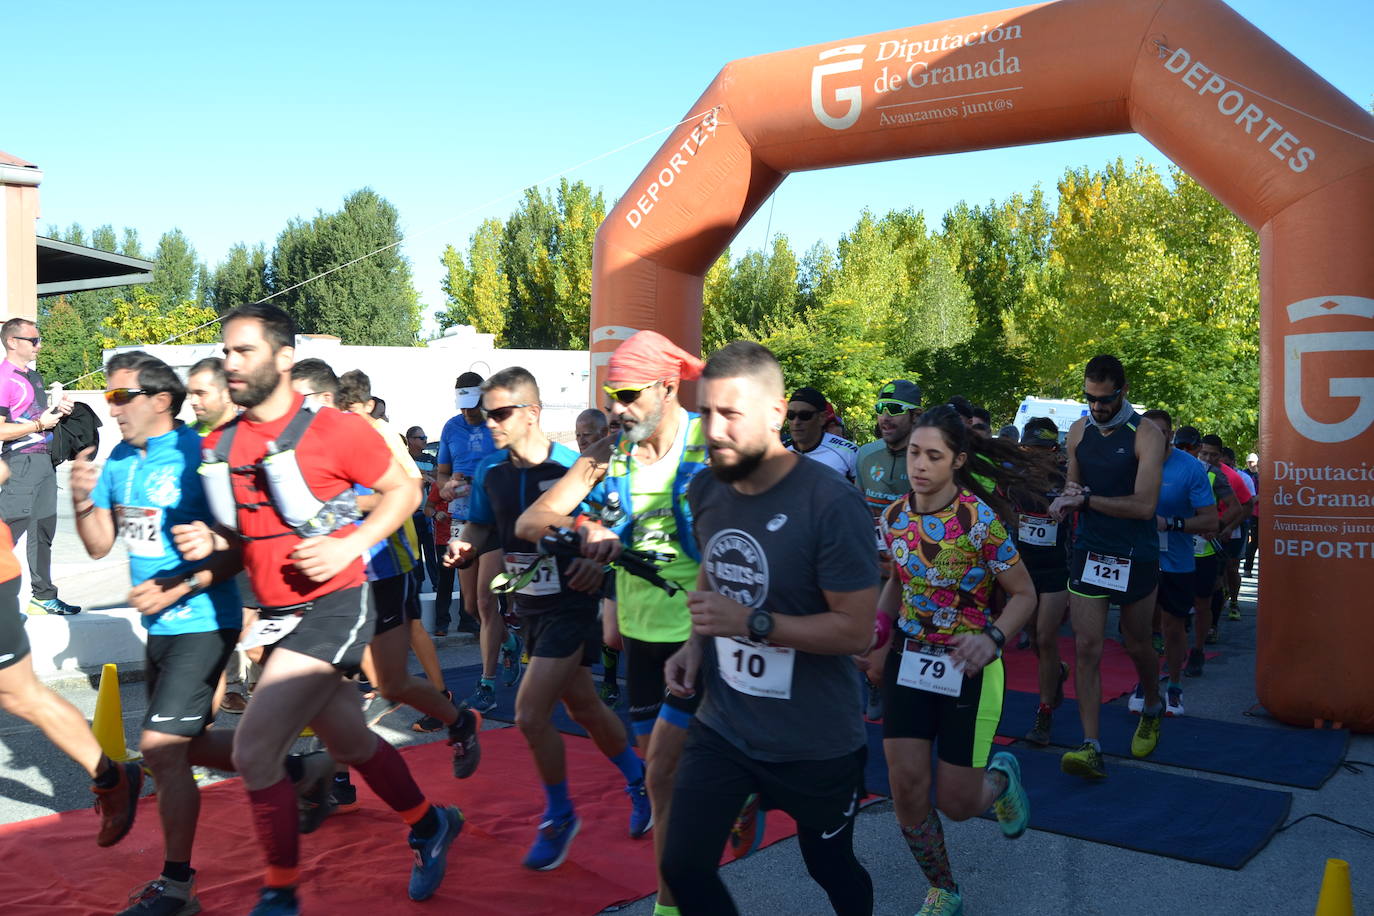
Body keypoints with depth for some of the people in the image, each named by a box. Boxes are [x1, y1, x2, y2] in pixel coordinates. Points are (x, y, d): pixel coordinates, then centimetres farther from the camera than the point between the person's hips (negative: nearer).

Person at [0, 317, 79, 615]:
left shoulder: (33, 376, 16)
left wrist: (59, 411, 9)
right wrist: (39, 424, -17)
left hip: (44, 460, 9)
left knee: (43, 531, 13)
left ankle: (44, 596, 21)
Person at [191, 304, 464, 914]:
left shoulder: (334, 430, -13)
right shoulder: (219, 446, 5)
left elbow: (403, 489, -5)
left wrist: (349, 545, -17)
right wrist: (207, 543, -4)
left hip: (332, 608, -7)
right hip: (277, 615, 7)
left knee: (253, 752, -13)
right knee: (349, 742, 20)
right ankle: (430, 825, 43)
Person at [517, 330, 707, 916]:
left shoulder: (709, 449, -14)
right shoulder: (611, 454, 0)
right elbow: (528, 522, -3)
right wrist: (582, 527, -23)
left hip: (699, 636, -6)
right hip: (640, 631, 6)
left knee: (664, 774, -6)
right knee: (658, 765, 15)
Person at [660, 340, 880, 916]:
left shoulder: (831, 505, -24)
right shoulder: (704, 491, -3)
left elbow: (856, 630, -22)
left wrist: (751, 623, -28)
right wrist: (696, 643, -1)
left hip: (816, 743, -5)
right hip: (722, 727, 5)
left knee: (831, 869, 19)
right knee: (682, 869, 5)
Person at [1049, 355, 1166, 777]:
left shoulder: (1145, 435, -11)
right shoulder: (1078, 431, 5)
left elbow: (1144, 505, -19)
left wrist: (1087, 499, -17)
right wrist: (1064, 501, -6)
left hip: (1135, 557, -3)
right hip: (1088, 553, 3)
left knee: (1137, 645, 14)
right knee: (1087, 648, -5)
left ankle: (1153, 708, 44)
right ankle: (1091, 747, -5)